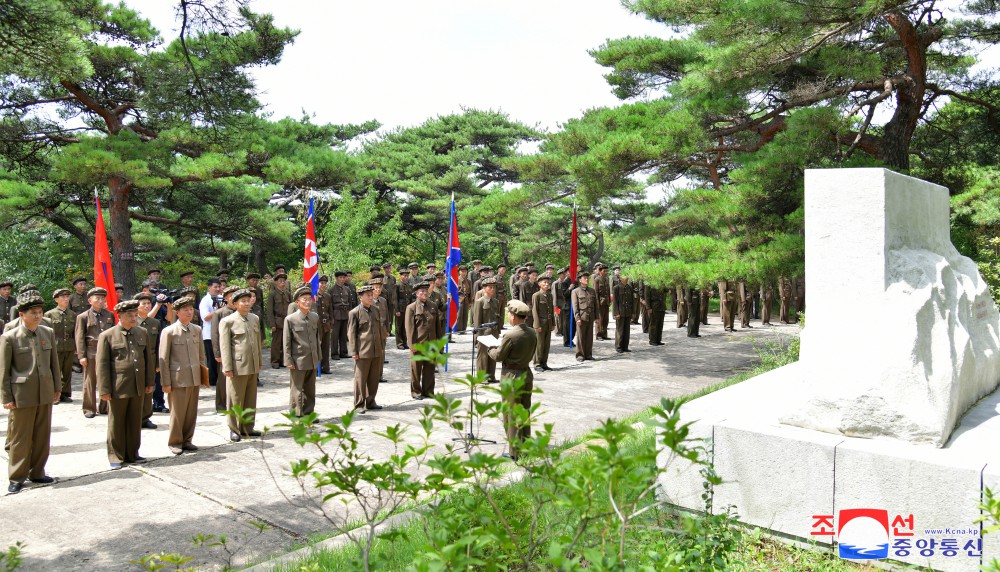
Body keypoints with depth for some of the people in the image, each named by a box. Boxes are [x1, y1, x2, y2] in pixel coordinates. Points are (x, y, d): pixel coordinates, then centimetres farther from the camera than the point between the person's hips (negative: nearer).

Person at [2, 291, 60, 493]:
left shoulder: (48, 333, 5)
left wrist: (57, 387, 12)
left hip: (45, 393, 4)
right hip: (21, 395, -4)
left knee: (42, 436, 12)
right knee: (20, 438, 5)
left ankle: (37, 472, 26)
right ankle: (16, 478, 18)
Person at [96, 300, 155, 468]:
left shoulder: (143, 333, 8)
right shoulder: (107, 336, -5)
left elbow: (149, 358, 13)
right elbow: (102, 364, -6)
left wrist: (149, 382, 11)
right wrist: (104, 390, -9)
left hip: (138, 387, 4)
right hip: (118, 388, -4)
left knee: (135, 423, 12)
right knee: (116, 423, 7)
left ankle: (132, 453, 24)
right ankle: (116, 456, 19)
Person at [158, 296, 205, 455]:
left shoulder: (197, 330, 9)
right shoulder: (169, 332, -6)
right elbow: (163, 359, -5)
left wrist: (204, 375, 12)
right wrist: (166, 382, -8)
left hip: (195, 379, 5)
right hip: (178, 380, -5)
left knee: (192, 412, 10)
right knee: (177, 413, 3)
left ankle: (187, 440, 24)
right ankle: (174, 442, 18)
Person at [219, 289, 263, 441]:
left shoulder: (255, 319, 12)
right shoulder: (227, 321, -5)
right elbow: (225, 346, -8)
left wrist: (260, 362, 19)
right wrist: (227, 368, -12)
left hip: (253, 366, 6)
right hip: (237, 367, -5)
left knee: (251, 399, 11)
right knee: (235, 400, 3)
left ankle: (248, 427, 22)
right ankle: (234, 430, 14)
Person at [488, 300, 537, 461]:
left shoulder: (510, 335, -21)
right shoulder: (532, 333, 0)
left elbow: (498, 356, -12)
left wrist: (491, 349, 9)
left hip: (511, 377, -7)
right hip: (527, 374, 7)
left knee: (511, 415, 3)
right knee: (525, 413, 17)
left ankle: (515, 452, 8)